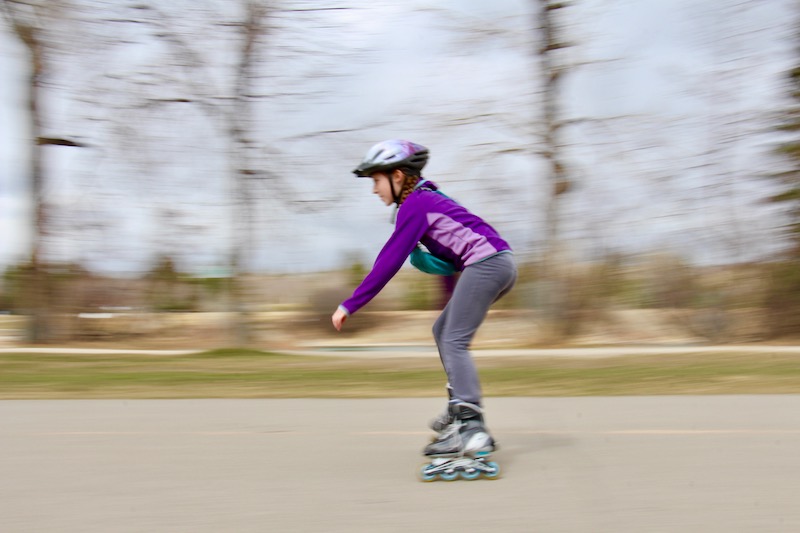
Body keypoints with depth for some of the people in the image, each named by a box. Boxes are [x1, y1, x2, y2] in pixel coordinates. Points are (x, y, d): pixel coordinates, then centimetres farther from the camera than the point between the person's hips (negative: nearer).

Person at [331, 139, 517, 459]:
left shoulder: (414, 206, -8)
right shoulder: (428, 198, 21)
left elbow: (389, 262, -11)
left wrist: (350, 305, -9)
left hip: (486, 263, -10)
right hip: (498, 264, 10)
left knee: (455, 342, -15)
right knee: (443, 331, 19)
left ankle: (472, 429, -27)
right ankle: (459, 410, 18)